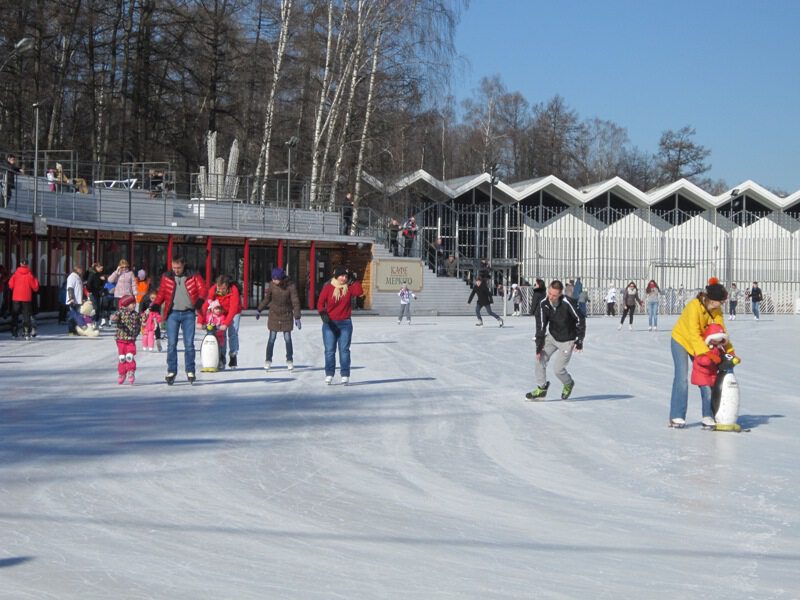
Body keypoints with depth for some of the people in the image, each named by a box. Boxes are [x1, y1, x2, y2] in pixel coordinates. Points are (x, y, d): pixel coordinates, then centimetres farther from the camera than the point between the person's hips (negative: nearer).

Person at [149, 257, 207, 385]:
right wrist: (156, 304, -6)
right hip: (173, 313, 1)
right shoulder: (167, 277, 7)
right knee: (171, 344, -2)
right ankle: (171, 371, 5)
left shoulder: (193, 277, 4)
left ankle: (190, 371, 10)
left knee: (189, 344, 1)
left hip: (188, 313, -1)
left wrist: (200, 299, -20)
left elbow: (202, 288, -1)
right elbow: (161, 293, 10)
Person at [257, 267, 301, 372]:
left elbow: (295, 302, -16)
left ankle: (290, 361, 16)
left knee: (287, 338, 3)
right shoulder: (272, 285, -9)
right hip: (274, 314, 1)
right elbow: (266, 298, 6)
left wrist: (297, 317, -19)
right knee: (272, 338, 2)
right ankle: (268, 361, 10)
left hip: (287, 315, -1)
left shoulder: (291, 286, -17)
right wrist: (259, 310, 7)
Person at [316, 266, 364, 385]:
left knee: (344, 349, 2)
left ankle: (345, 375, 5)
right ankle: (329, 375, 6)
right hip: (330, 323, -1)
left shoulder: (349, 287, 1)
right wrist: (323, 314, -24)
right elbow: (320, 303, -8)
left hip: (345, 323, 1)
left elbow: (359, 292, -17)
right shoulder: (328, 288, -5)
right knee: (329, 350, 0)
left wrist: (355, 280, -15)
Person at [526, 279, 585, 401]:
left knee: (558, 369, -6)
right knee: (540, 358, -9)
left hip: (567, 341, -5)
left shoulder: (567, 303, -28)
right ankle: (541, 388, 6)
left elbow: (580, 319, -16)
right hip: (552, 337, 5)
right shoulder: (544, 304, -15)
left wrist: (580, 341, -13)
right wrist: (539, 346, -16)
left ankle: (568, 384, 27)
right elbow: (541, 326, -12)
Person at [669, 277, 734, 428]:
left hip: (699, 343, 6)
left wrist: (729, 351, -20)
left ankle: (708, 415, 6)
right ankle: (676, 417, -12)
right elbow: (694, 334, -32)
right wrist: (705, 353, -38)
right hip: (681, 340, -6)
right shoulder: (694, 306, -30)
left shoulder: (716, 310, -10)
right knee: (682, 377, -14)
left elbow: (722, 330, -10)